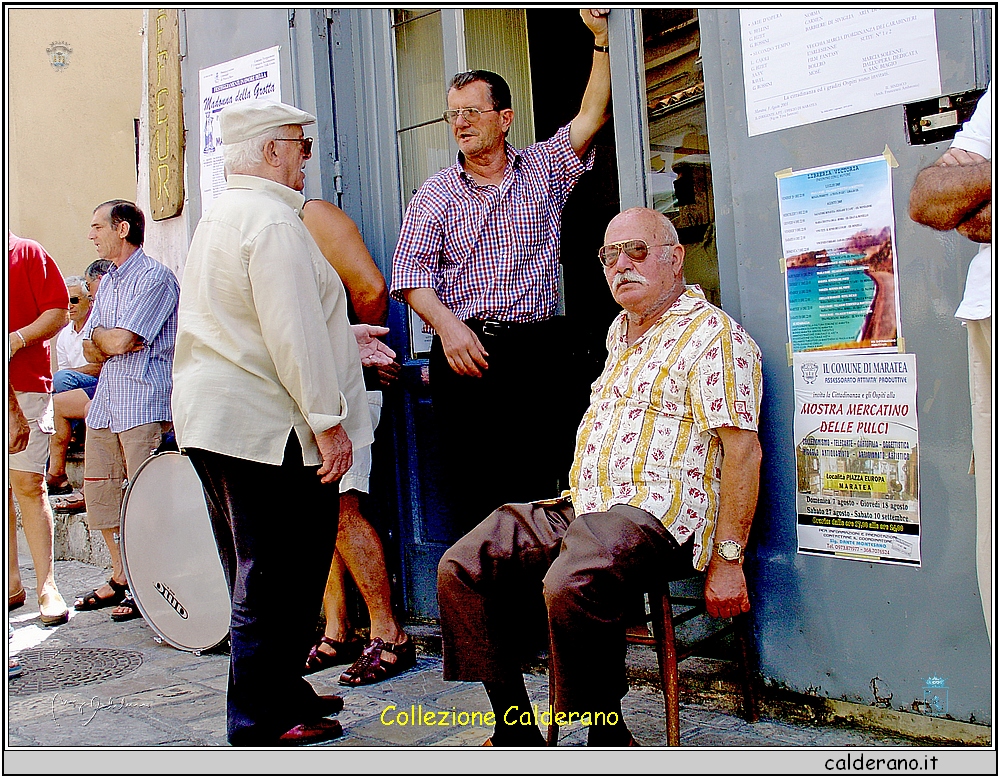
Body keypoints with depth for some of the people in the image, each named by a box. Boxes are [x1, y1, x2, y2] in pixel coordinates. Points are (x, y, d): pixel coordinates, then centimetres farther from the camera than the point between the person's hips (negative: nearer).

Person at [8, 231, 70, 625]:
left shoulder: (28, 254, 4)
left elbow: (59, 311, -2)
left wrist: (18, 338, -15)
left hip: (23, 386, -4)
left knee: (28, 484, -7)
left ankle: (46, 585, -2)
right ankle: (12, 582, 15)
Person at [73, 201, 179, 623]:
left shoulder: (155, 277, -9)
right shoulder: (107, 283, 19)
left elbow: (120, 341, -18)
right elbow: (90, 348, 14)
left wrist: (100, 336, 2)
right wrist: (108, 342, -6)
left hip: (144, 402, -9)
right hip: (105, 401, 9)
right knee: (99, 490, 13)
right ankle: (120, 578, 26)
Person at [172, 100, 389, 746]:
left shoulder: (219, 218, 19)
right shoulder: (272, 220, -14)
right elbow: (292, 335, -21)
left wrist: (339, 338, 25)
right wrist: (329, 420, -18)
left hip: (211, 419, 11)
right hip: (267, 427, -10)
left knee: (255, 571, 17)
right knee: (279, 577, -2)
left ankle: (282, 693, 30)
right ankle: (264, 723, 7)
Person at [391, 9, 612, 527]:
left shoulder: (544, 170, 13)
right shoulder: (436, 194, 10)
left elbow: (591, 117, 3)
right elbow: (411, 271, 2)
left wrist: (601, 39, -7)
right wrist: (448, 325, -14)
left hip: (537, 350, 0)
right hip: (462, 350, 0)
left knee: (542, 481, -2)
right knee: (470, 489, -2)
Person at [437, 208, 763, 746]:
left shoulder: (712, 333, -6)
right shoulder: (621, 330, 22)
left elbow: (743, 452, -13)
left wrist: (727, 561, -17)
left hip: (657, 518, -9)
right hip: (581, 508, 9)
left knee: (571, 585, -37)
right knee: (462, 567, -4)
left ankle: (610, 740, -16)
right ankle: (517, 733, 0)